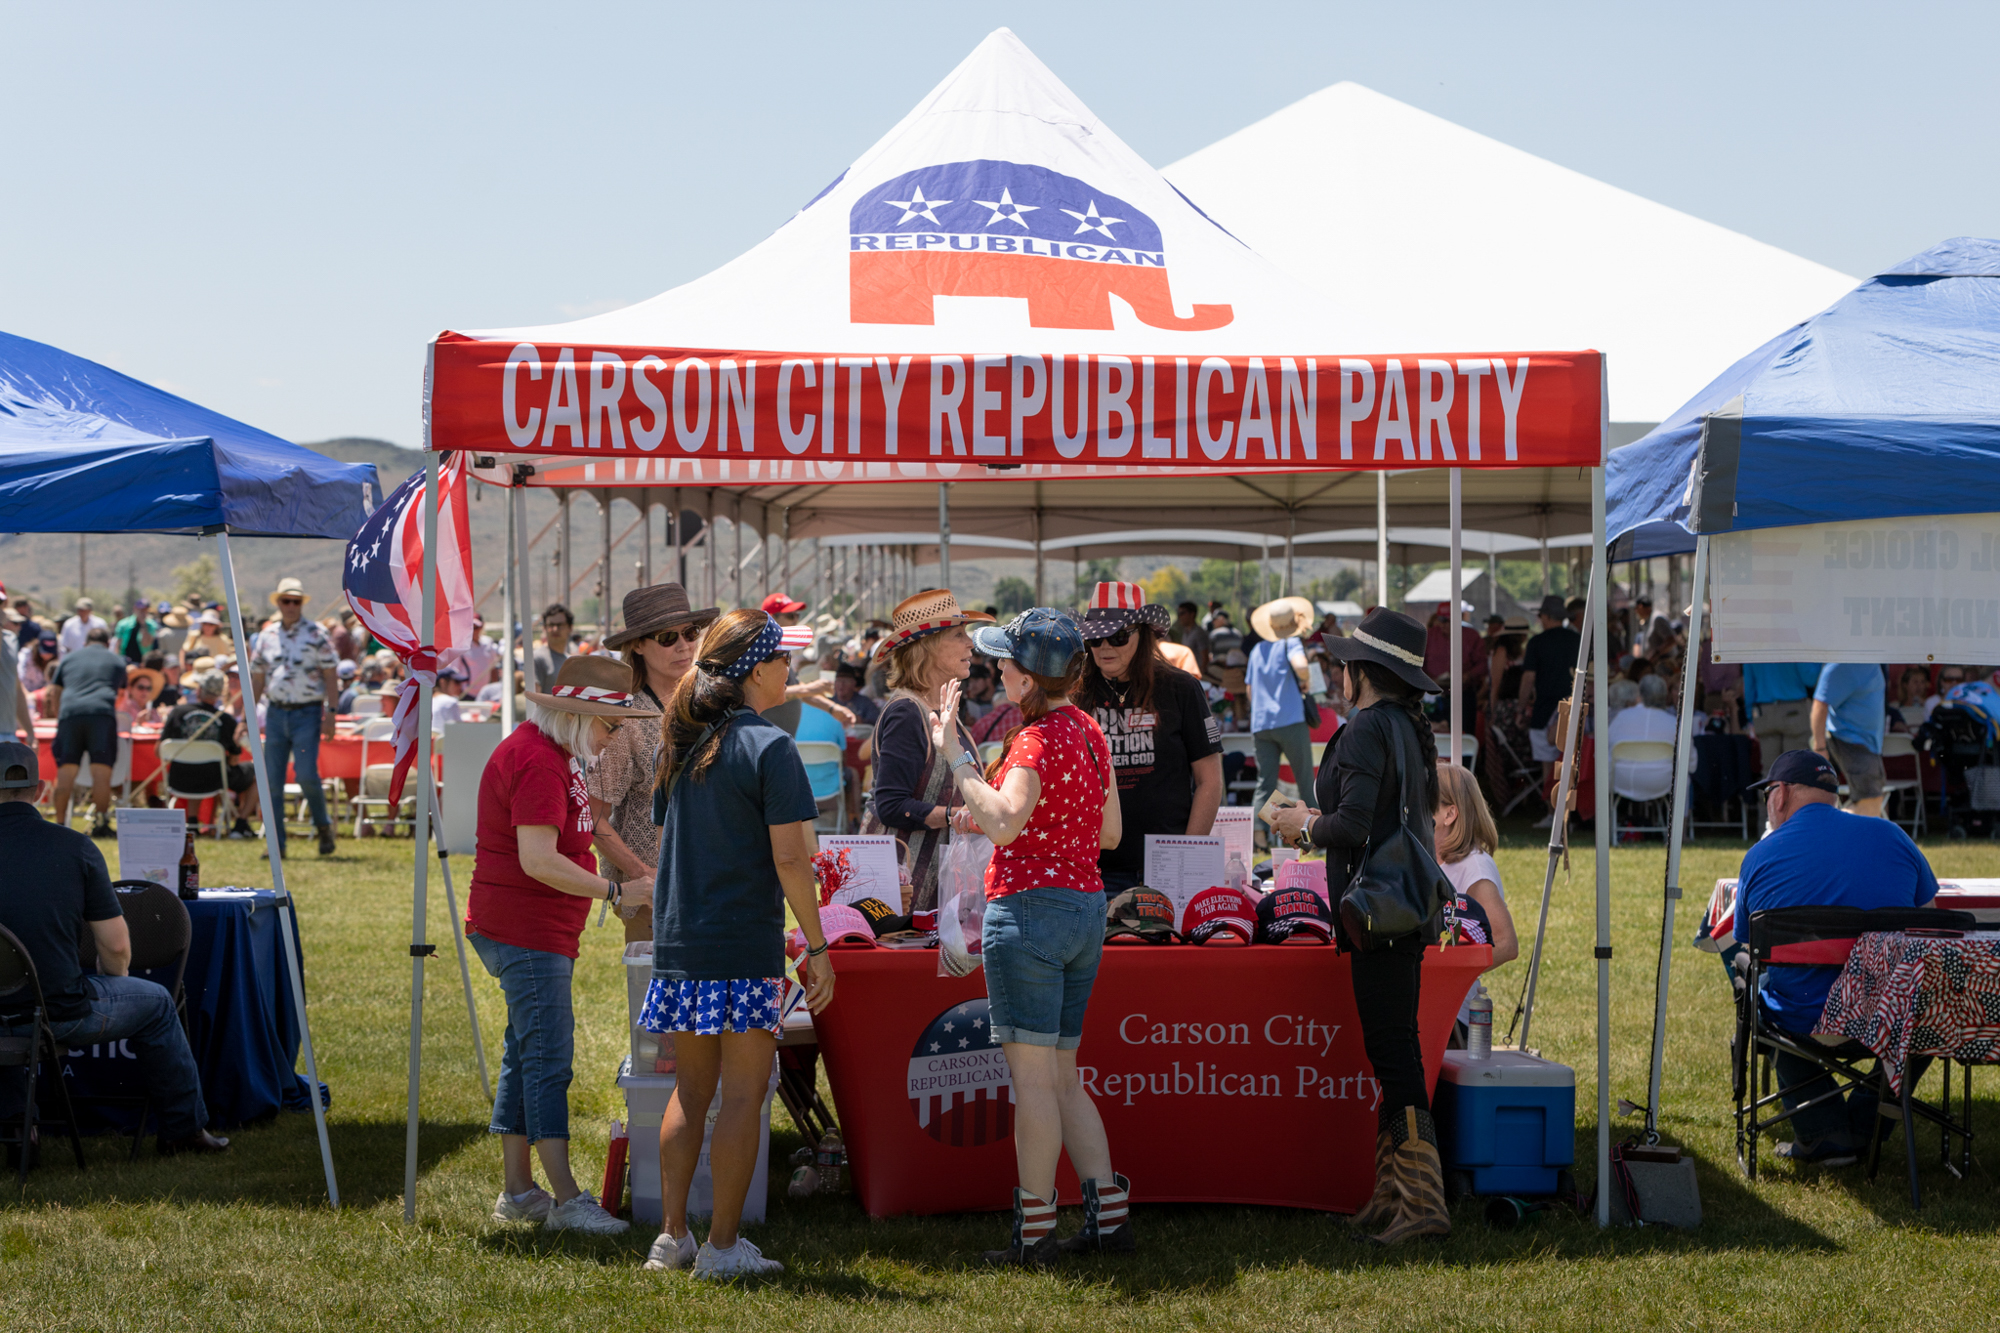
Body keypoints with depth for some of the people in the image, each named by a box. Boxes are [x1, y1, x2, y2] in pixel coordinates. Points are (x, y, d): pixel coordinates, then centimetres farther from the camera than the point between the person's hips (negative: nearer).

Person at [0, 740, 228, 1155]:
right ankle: (184, 1128, 35)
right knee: (155, 1002, 25)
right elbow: (117, 948, -4)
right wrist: (109, 987, 20)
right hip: (59, 1016, -2)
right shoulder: (74, 847, -7)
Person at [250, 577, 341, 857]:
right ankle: (276, 843, 6)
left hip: (307, 712, -4)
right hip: (276, 711, 4)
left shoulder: (316, 634, -1)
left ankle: (323, 825, 11)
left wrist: (331, 713, -10)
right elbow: (257, 679, 15)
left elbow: (331, 675, -2)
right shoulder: (266, 636, 10)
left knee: (306, 775, -14)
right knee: (272, 779, 1)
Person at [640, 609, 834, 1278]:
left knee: (690, 1091, 14)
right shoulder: (768, 746, -10)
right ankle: (722, 1245, 1)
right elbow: (789, 857, -14)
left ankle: (672, 1236, 14)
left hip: (678, 944, 7)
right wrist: (816, 946, -9)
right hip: (745, 947, -7)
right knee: (743, 1095, 0)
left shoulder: (683, 744, 11)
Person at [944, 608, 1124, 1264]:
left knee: (1032, 1075, -2)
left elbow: (1004, 822, -31)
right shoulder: (1088, 730, 11)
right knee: (1062, 1078, 15)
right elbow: (1109, 832, 17)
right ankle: (1109, 1215, 12)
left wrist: (956, 755, -24)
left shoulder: (1037, 740, -15)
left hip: (1029, 908, -9)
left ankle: (1035, 1231, 2)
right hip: (1086, 908, 9)